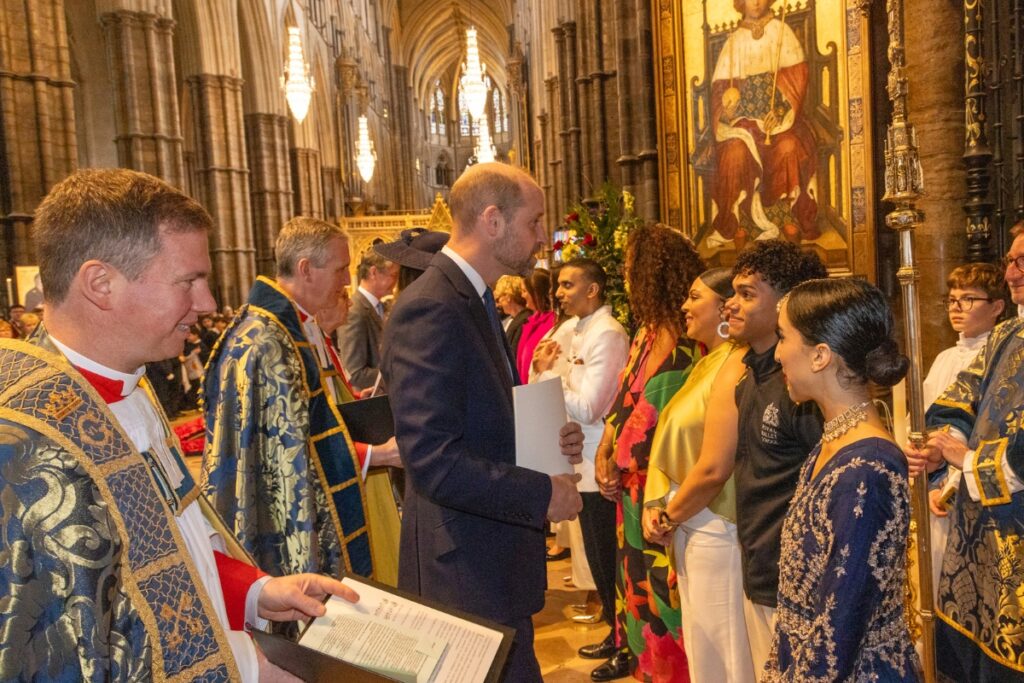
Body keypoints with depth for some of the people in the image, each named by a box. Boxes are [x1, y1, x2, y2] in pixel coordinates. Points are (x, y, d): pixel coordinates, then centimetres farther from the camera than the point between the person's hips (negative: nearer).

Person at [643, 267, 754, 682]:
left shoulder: (735, 366, -19)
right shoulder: (709, 362, 11)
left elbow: (713, 469, -24)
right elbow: (680, 446, 11)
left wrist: (668, 517, -9)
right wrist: (657, 507, -1)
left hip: (715, 530, -9)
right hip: (691, 525, 9)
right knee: (699, 647, 21)